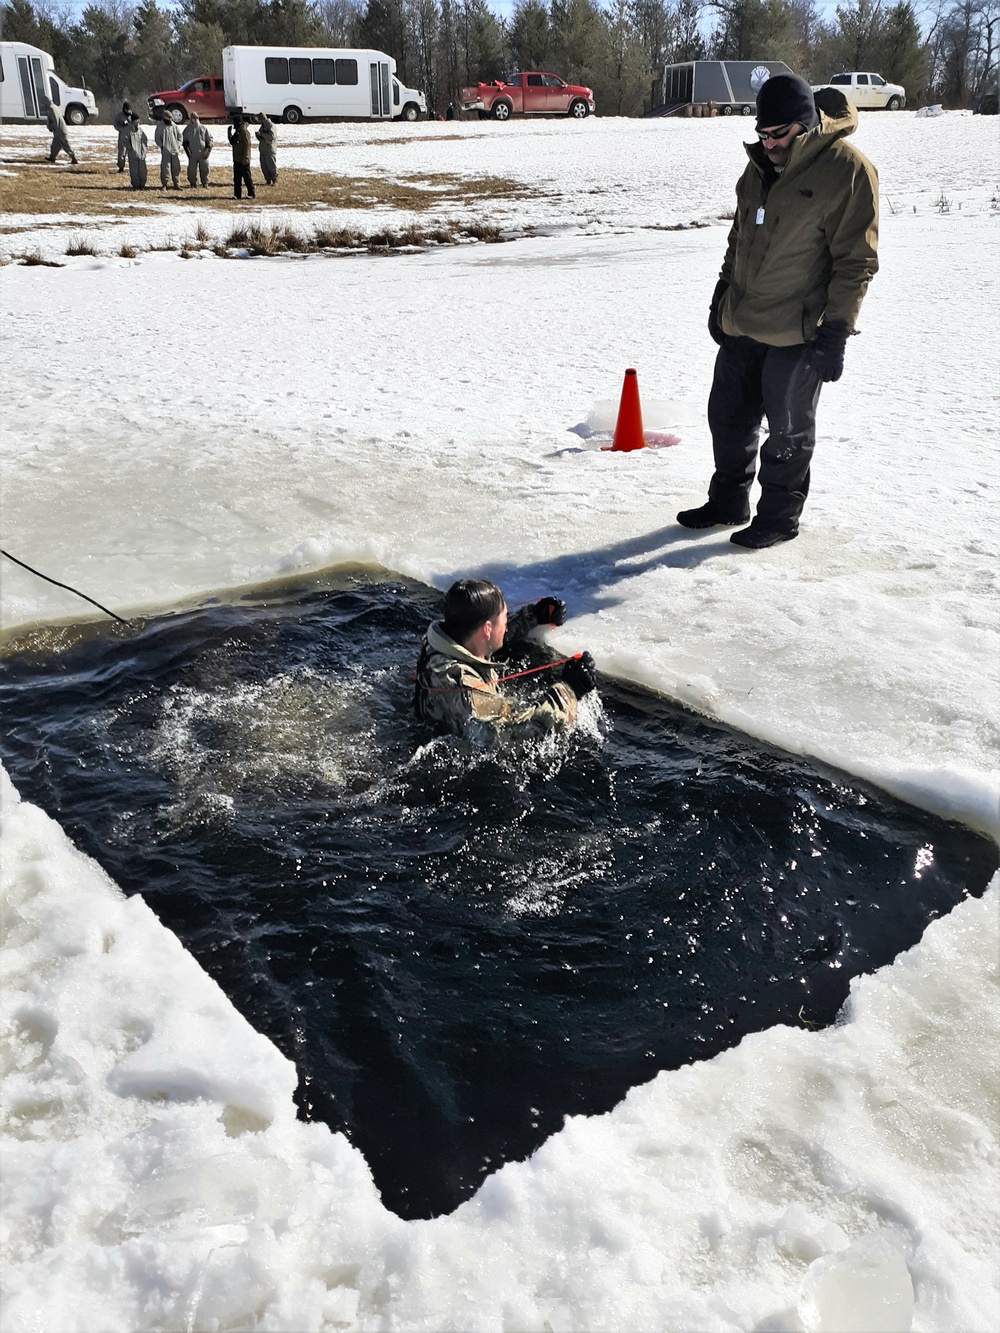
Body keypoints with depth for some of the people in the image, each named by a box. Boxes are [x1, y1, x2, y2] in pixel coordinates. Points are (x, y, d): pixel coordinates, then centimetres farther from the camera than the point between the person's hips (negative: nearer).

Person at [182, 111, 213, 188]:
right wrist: (188, 152, -4)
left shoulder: (204, 128, 4)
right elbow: (184, 141, 8)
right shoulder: (187, 129, 5)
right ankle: (193, 184, 11)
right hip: (192, 155, 0)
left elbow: (210, 140, 6)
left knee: (204, 169, 5)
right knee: (192, 170, -1)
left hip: (203, 154, 0)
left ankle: (205, 183, 19)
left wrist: (207, 149, -7)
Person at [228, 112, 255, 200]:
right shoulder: (237, 131, 15)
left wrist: (244, 158, -20)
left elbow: (247, 145, -17)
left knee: (247, 177, -4)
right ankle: (237, 194, 12)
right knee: (236, 177, 8)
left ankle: (252, 194, 2)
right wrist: (230, 133, 4)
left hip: (243, 160, -9)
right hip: (236, 159, 9)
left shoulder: (244, 131, -12)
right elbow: (232, 142, 18)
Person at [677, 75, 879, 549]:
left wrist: (836, 329, -17)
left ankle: (779, 516, 20)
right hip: (741, 324, 7)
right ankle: (728, 502, 30)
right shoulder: (761, 165, 9)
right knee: (728, 416, 14)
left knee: (788, 430, 4)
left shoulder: (847, 170, -13)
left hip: (798, 333, -7)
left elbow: (856, 260, -14)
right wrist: (722, 296, 20)